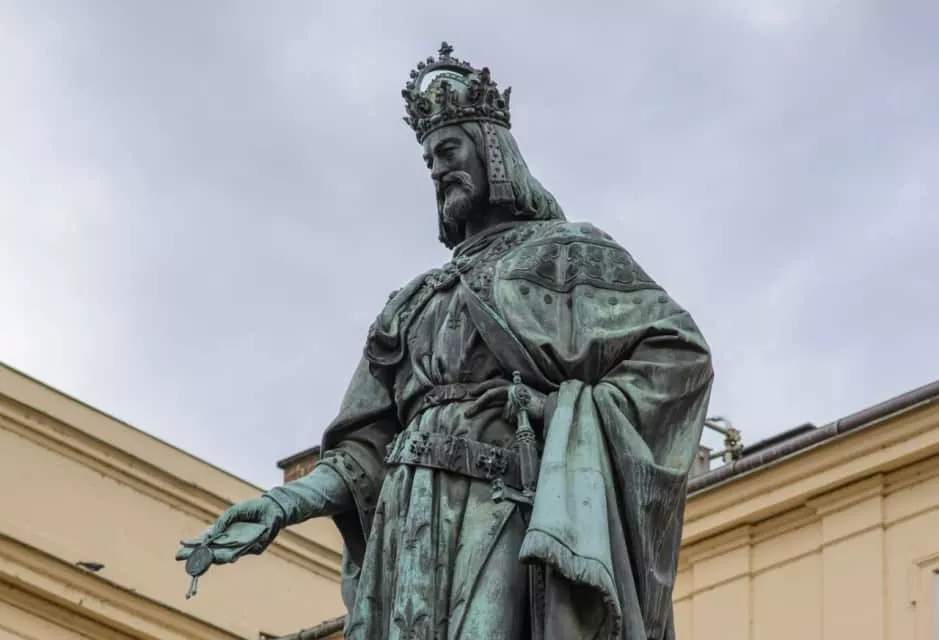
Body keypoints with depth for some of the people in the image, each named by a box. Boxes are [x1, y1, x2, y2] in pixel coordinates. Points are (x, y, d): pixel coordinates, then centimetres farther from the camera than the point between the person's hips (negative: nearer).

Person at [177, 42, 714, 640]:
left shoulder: (567, 252, 13)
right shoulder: (418, 301, 30)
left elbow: (679, 352, 1)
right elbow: (373, 437, 20)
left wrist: (570, 422, -10)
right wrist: (296, 498, 1)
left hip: (508, 520, -6)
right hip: (413, 532, 6)